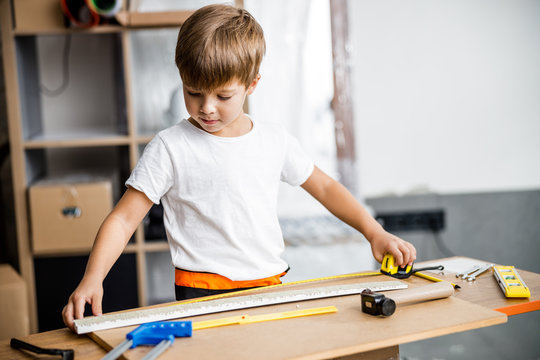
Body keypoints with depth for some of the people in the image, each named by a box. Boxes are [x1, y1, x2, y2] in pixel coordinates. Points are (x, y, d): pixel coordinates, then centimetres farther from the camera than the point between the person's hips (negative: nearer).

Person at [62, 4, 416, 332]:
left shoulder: (275, 140, 7)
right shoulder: (171, 147, -5)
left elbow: (324, 187, 20)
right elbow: (123, 219, -4)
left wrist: (374, 232, 11)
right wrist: (92, 280, -18)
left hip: (271, 286, 4)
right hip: (202, 294, -3)